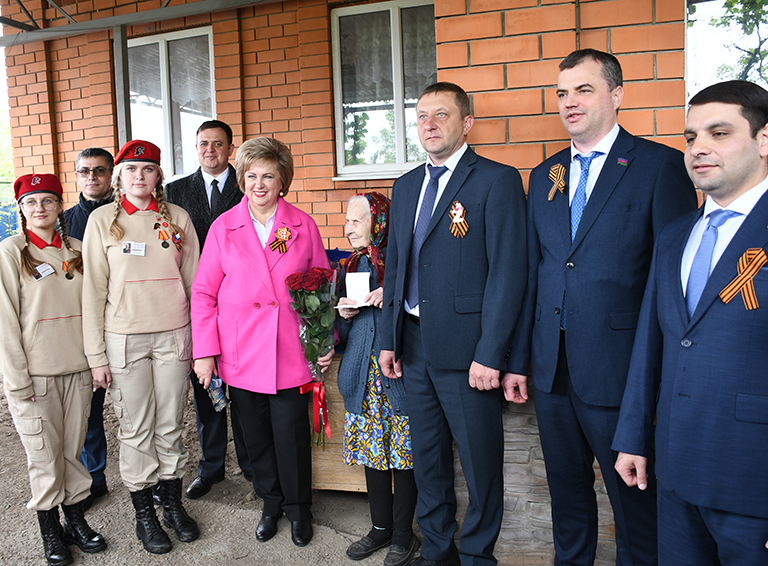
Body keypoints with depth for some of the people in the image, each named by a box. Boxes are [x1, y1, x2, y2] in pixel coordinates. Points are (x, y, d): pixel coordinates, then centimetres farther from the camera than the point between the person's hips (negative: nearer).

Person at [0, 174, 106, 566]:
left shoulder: (75, 250, 8)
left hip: (77, 368, 4)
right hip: (33, 373, -3)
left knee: (73, 448, 12)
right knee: (44, 454, 5)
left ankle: (76, 519, 28)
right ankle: (50, 530, 23)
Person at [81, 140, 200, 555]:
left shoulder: (177, 218, 4)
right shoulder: (102, 220, 1)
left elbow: (193, 279, 7)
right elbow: (93, 289, 0)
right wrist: (95, 354, -3)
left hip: (173, 335, 1)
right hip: (124, 339, -1)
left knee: (170, 427, 10)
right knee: (136, 430, 7)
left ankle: (173, 504, 29)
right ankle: (144, 513, 24)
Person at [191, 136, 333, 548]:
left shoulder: (303, 226, 2)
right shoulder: (223, 228, 2)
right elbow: (203, 293, 3)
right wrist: (205, 352, -2)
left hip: (290, 354, -1)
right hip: (240, 355, 1)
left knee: (291, 434, 5)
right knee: (255, 436, 12)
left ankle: (297, 508, 30)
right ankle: (271, 504, 35)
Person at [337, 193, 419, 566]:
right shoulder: (351, 266, 13)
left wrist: (392, 294, -21)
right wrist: (345, 315, -4)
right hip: (363, 375, 6)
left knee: (404, 453, 3)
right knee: (372, 452, 13)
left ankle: (403, 535, 21)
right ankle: (381, 527, 30)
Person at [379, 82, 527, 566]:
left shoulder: (498, 180, -8)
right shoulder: (407, 185, 13)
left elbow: (509, 272, -14)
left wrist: (490, 355, -18)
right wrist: (389, 339, 11)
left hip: (467, 348, -6)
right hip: (415, 345, 7)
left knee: (480, 462, 7)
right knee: (427, 455, 18)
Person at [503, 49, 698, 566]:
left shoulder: (661, 166, -6)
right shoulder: (545, 174, 11)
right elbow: (532, 273, 11)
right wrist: (518, 359, 9)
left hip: (617, 368, -5)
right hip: (551, 368, 5)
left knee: (634, 495, 11)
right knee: (566, 489, 20)